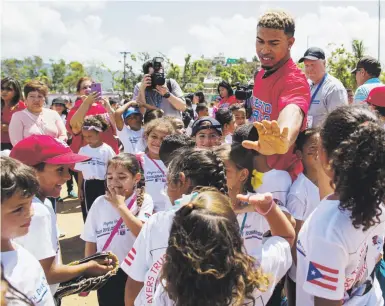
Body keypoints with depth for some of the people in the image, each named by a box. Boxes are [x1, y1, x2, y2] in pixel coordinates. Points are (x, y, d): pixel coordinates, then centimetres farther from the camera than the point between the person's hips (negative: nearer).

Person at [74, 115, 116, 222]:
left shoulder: (107, 150, -8)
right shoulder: (83, 150, 2)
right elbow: (80, 171, 8)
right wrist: (80, 188, 6)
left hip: (103, 185, -3)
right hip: (88, 186, 3)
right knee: (88, 214, 10)